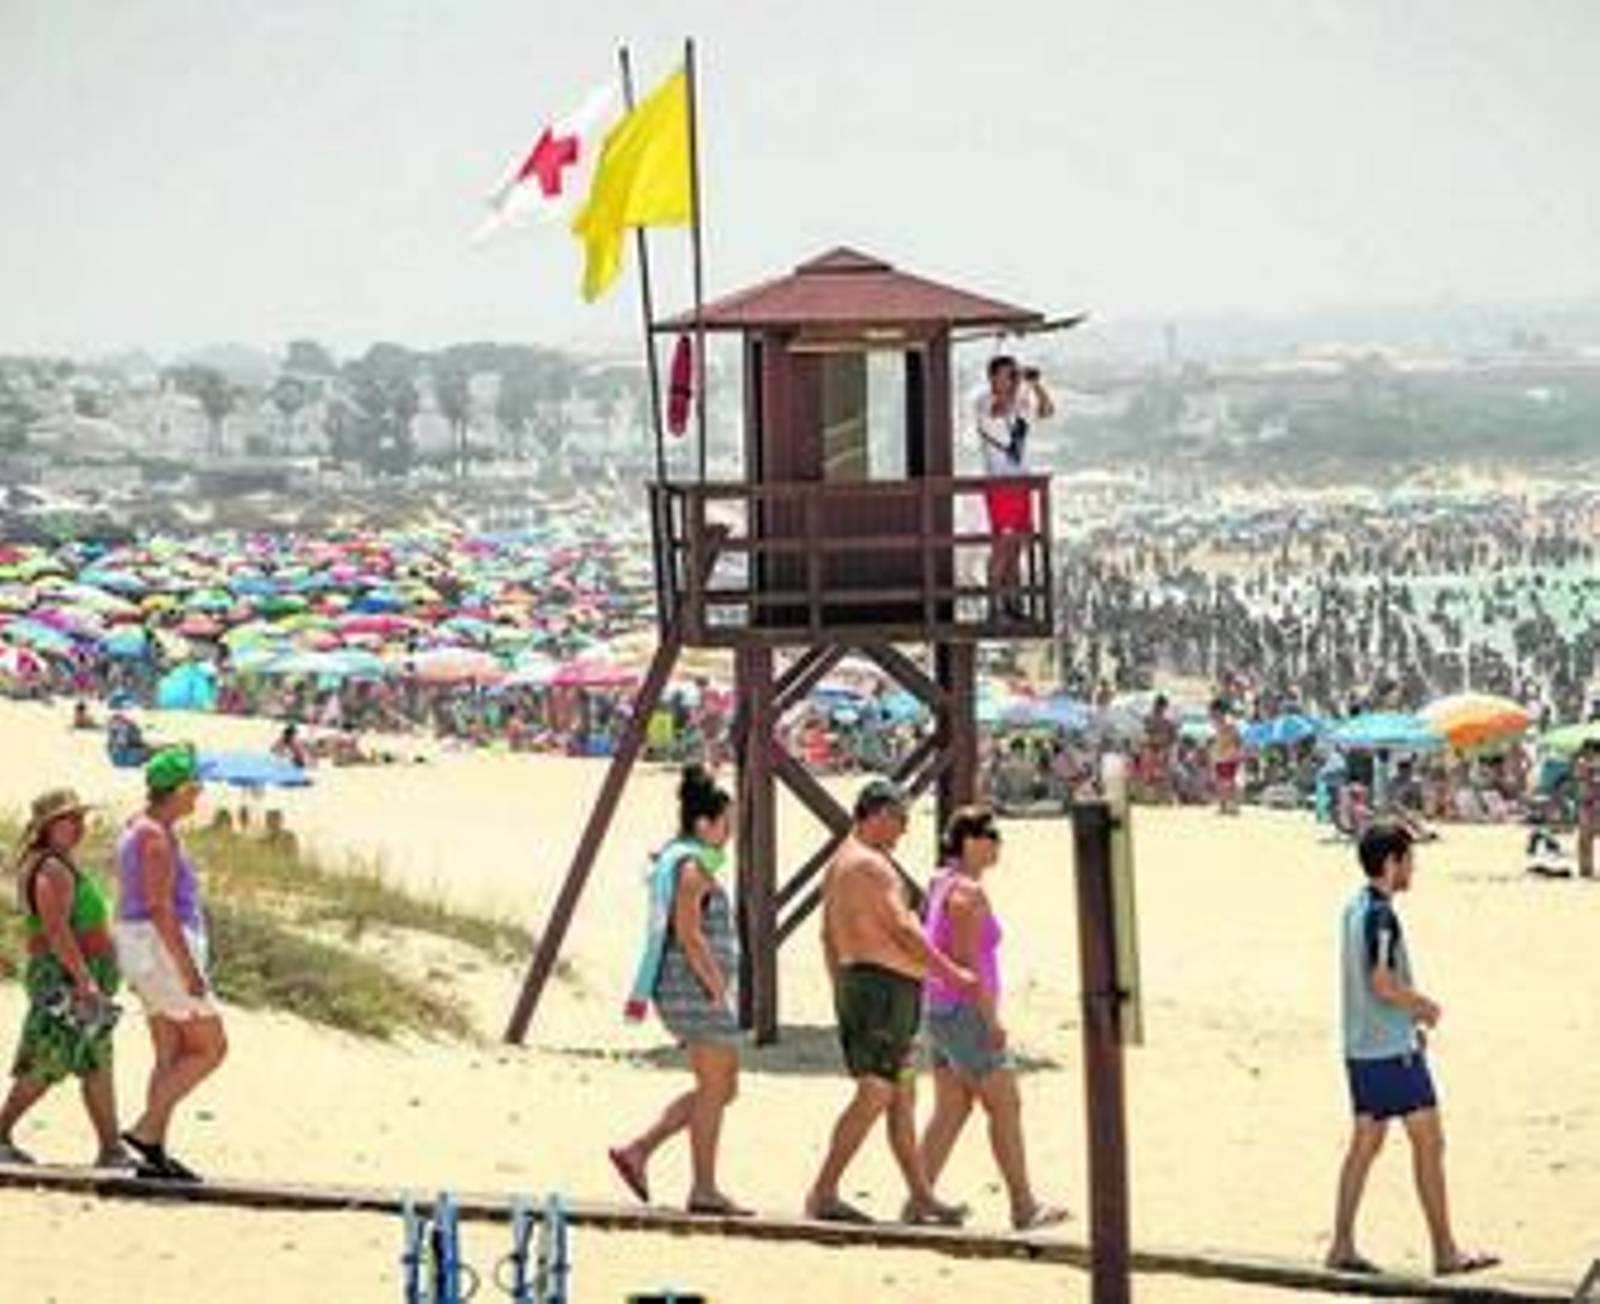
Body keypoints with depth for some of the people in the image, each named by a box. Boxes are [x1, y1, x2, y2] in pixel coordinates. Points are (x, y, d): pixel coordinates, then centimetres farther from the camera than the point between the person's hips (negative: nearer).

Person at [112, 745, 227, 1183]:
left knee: (172, 1056, 11)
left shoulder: (136, 830, 14)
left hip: (144, 949, 10)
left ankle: (155, 1154, 9)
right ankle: (146, 1128, -5)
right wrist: (188, 967, -24)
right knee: (212, 1048, -3)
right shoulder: (158, 837, -18)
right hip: (166, 949, -10)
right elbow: (160, 906, -24)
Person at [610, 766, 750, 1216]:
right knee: (714, 1088, -4)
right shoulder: (692, 867, -14)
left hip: (688, 992, 10)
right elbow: (688, 935, -21)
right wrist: (719, 990, -19)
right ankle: (704, 1189, 0)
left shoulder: (674, 861, 17)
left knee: (722, 1088, 13)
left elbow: (665, 934, 21)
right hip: (698, 988, -10)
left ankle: (638, 1150, 10)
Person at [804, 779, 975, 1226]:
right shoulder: (871, 865, -15)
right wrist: (951, 973, -12)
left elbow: (828, 936, 21)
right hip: (884, 985, -11)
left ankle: (921, 1197, 12)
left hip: (856, 983, 11)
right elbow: (904, 930, -18)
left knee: (902, 1095, 11)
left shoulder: (838, 863, 17)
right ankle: (824, 1193, -12)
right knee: (875, 1095, -10)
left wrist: (842, 990, 26)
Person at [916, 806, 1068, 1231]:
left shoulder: (943, 884, 13)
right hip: (966, 1011, -9)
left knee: (951, 1110, 11)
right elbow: (966, 961, -22)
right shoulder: (968, 892, -17)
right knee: (1005, 1107, -2)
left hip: (938, 1010, 9)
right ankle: (1024, 1208, 2)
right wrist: (991, 1020, -19)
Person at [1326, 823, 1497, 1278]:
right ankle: (1445, 1252, 1)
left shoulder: (1354, 910, 11)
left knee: (1365, 1143, 12)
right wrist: (1426, 1007, -7)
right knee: (1428, 1143, -2)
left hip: (1361, 1047, 9)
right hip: (1393, 1050, -9)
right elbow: (1384, 984, -23)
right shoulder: (1380, 915, -18)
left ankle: (1342, 1247, 13)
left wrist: (1411, 1011, 15)